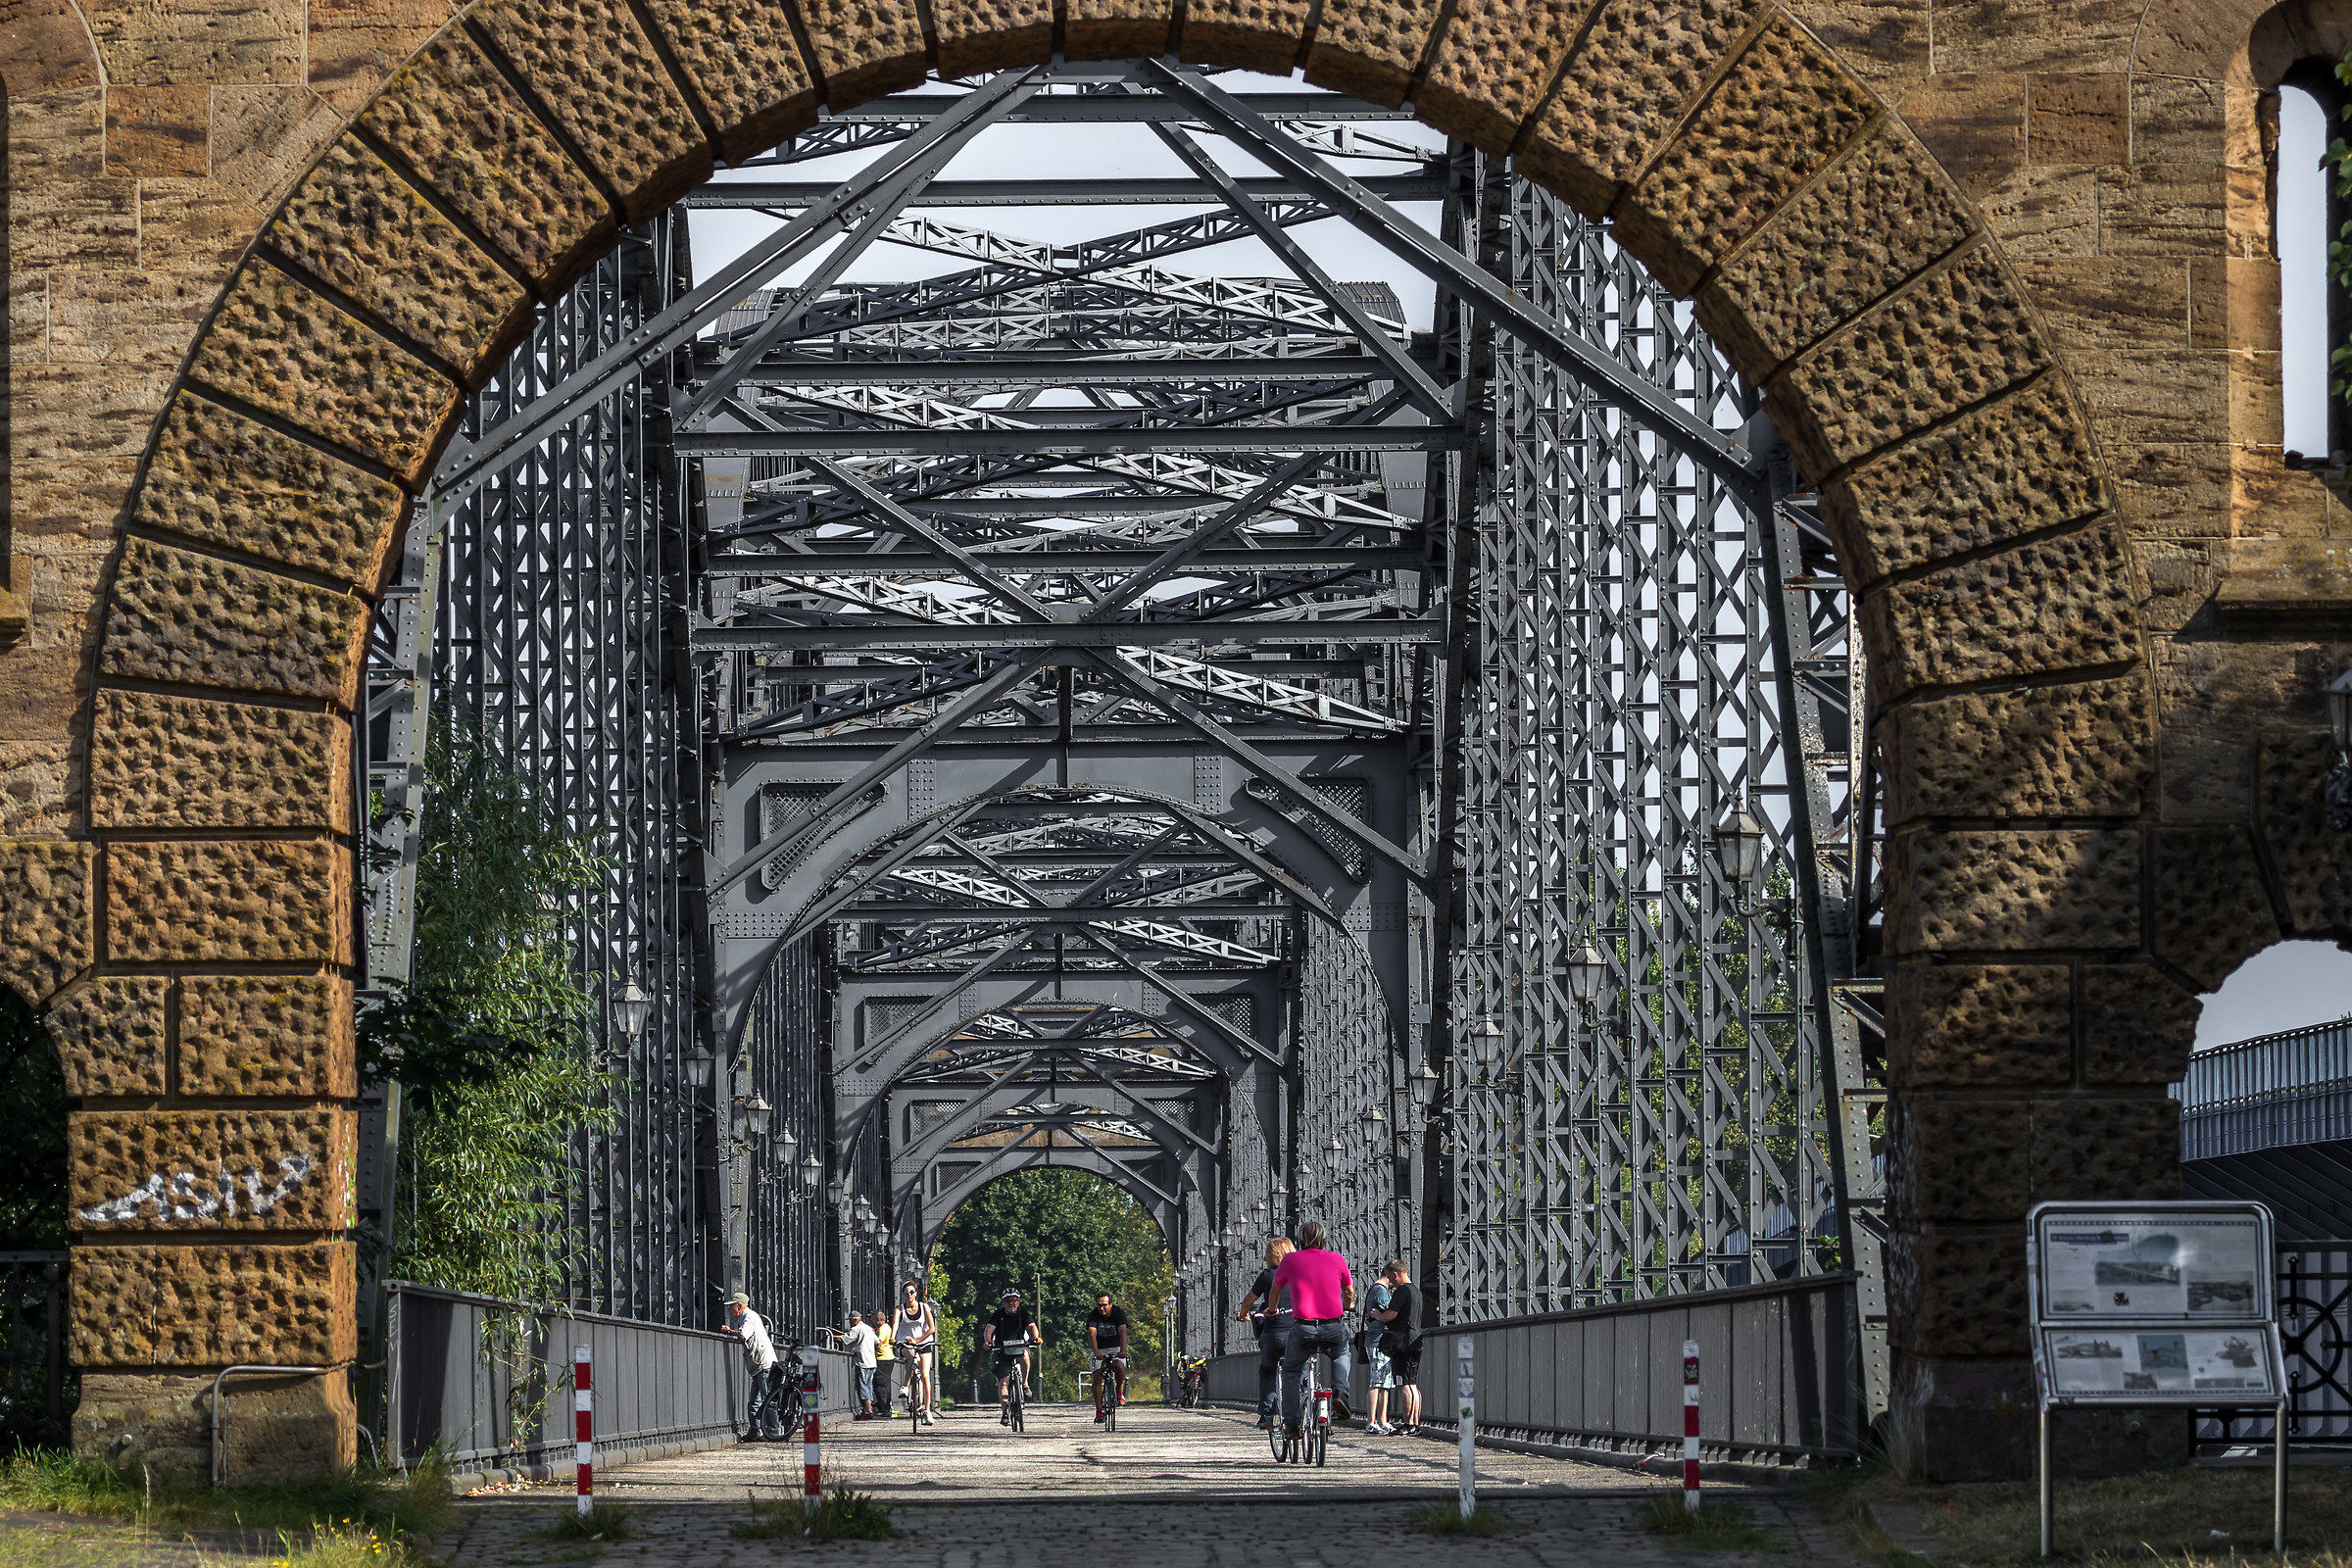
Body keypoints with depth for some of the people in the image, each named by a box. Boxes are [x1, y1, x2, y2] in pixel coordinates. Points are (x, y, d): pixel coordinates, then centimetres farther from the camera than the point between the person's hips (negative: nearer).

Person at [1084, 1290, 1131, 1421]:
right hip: (1100, 1350, 1)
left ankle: (1120, 1390, -2)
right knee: (1097, 1376, -16)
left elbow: (1122, 1333, -26)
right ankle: (1098, 1410, -11)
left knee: (1119, 1366, -31)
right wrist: (1096, 1352, -44)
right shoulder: (1093, 1315, -13)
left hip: (1116, 1348, -1)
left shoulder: (1119, 1313, -13)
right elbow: (1092, 1335, -26)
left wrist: (1122, 1351, -43)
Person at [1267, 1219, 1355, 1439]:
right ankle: (1339, 1392, 6)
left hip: (1303, 1328, -1)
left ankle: (1290, 1423, 11)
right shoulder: (1337, 1260, 5)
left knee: (1290, 1371, 21)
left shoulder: (1291, 1260, 4)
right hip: (1335, 1328, 1)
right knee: (1341, 1357, 33)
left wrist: (1272, 1310, 42)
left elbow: (1276, 1290, 21)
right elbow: (1349, 1292, 22)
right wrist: (1347, 1307, 46)